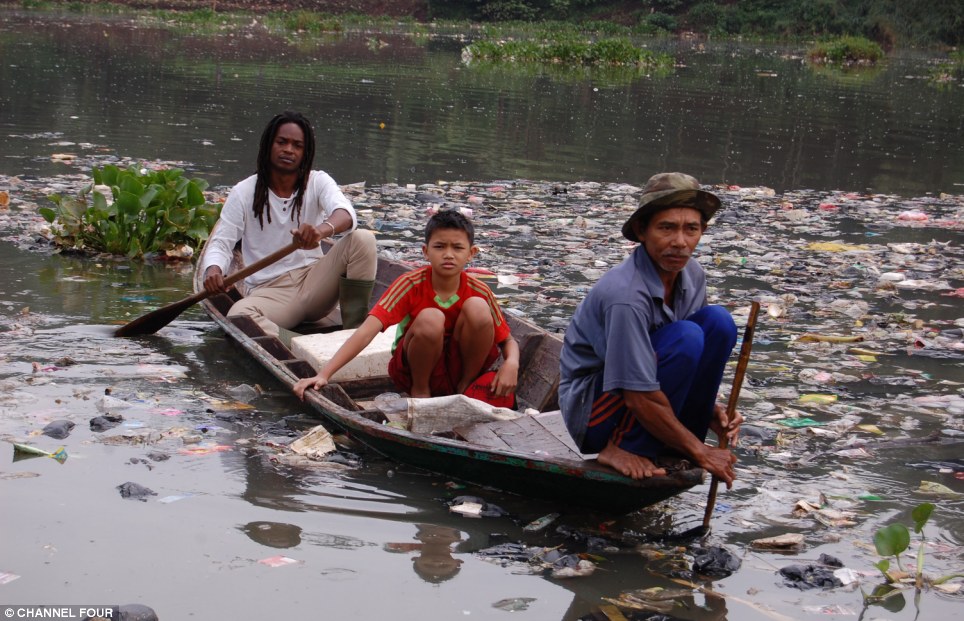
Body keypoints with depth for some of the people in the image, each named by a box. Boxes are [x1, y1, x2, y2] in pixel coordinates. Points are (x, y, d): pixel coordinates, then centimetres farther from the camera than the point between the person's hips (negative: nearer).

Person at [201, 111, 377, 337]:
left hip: (314, 281, 2)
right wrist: (213, 269, -29)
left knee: (363, 239, -22)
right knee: (238, 315, -35)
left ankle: (354, 331, -20)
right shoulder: (244, 193, 2)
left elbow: (346, 214, -19)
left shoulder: (318, 182, 2)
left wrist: (322, 230, -45)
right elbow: (221, 243, -3)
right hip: (268, 291, -1)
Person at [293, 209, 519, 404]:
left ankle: (466, 386, -2)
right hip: (414, 370, -2)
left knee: (477, 308, -26)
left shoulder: (478, 291, -10)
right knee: (429, 319, -34)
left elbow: (508, 341, -1)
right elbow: (367, 331, -26)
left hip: (460, 367, 2)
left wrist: (511, 364, -27)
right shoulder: (411, 283, -17)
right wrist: (323, 375, -36)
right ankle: (419, 391, -6)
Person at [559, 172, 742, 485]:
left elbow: (688, 365, 13)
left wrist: (709, 407, -4)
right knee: (686, 338, -27)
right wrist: (700, 451, -19)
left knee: (718, 321, -9)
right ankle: (624, 448, -15)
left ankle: (674, 449, -3)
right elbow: (639, 399, -27)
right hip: (591, 414, -8)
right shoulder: (625, 294, -28)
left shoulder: (692, 275, -2)